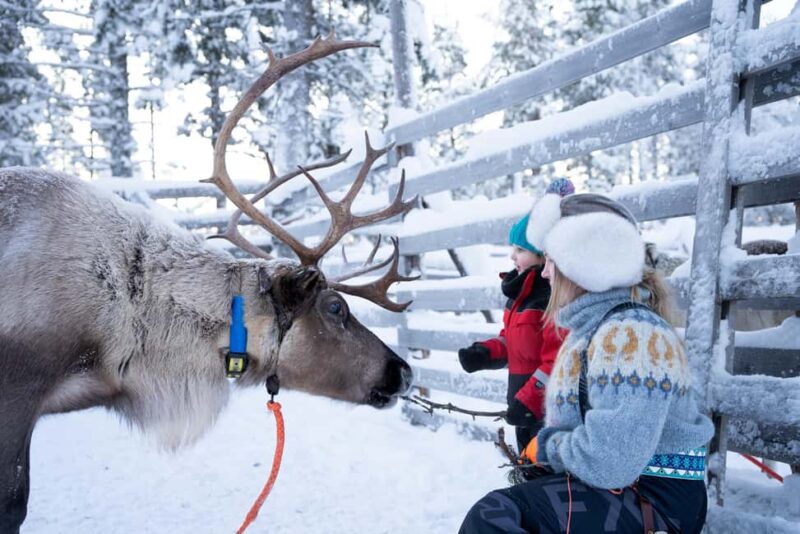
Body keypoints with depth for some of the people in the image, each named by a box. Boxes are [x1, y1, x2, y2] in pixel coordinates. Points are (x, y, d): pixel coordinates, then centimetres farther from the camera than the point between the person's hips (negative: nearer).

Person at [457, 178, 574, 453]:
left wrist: (528, 400, -23)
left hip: (550, 410, -10)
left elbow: (558, 362, -24)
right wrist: (485, 353, 2)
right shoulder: (522, 290, 10)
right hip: (526, 405, 10)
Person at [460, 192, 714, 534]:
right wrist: (542, 449, 0)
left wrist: (545, 445, -12)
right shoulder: (593, 326, 12)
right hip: (618, 483, 10)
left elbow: (607, 463, -30)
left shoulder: (631, 333, -21)